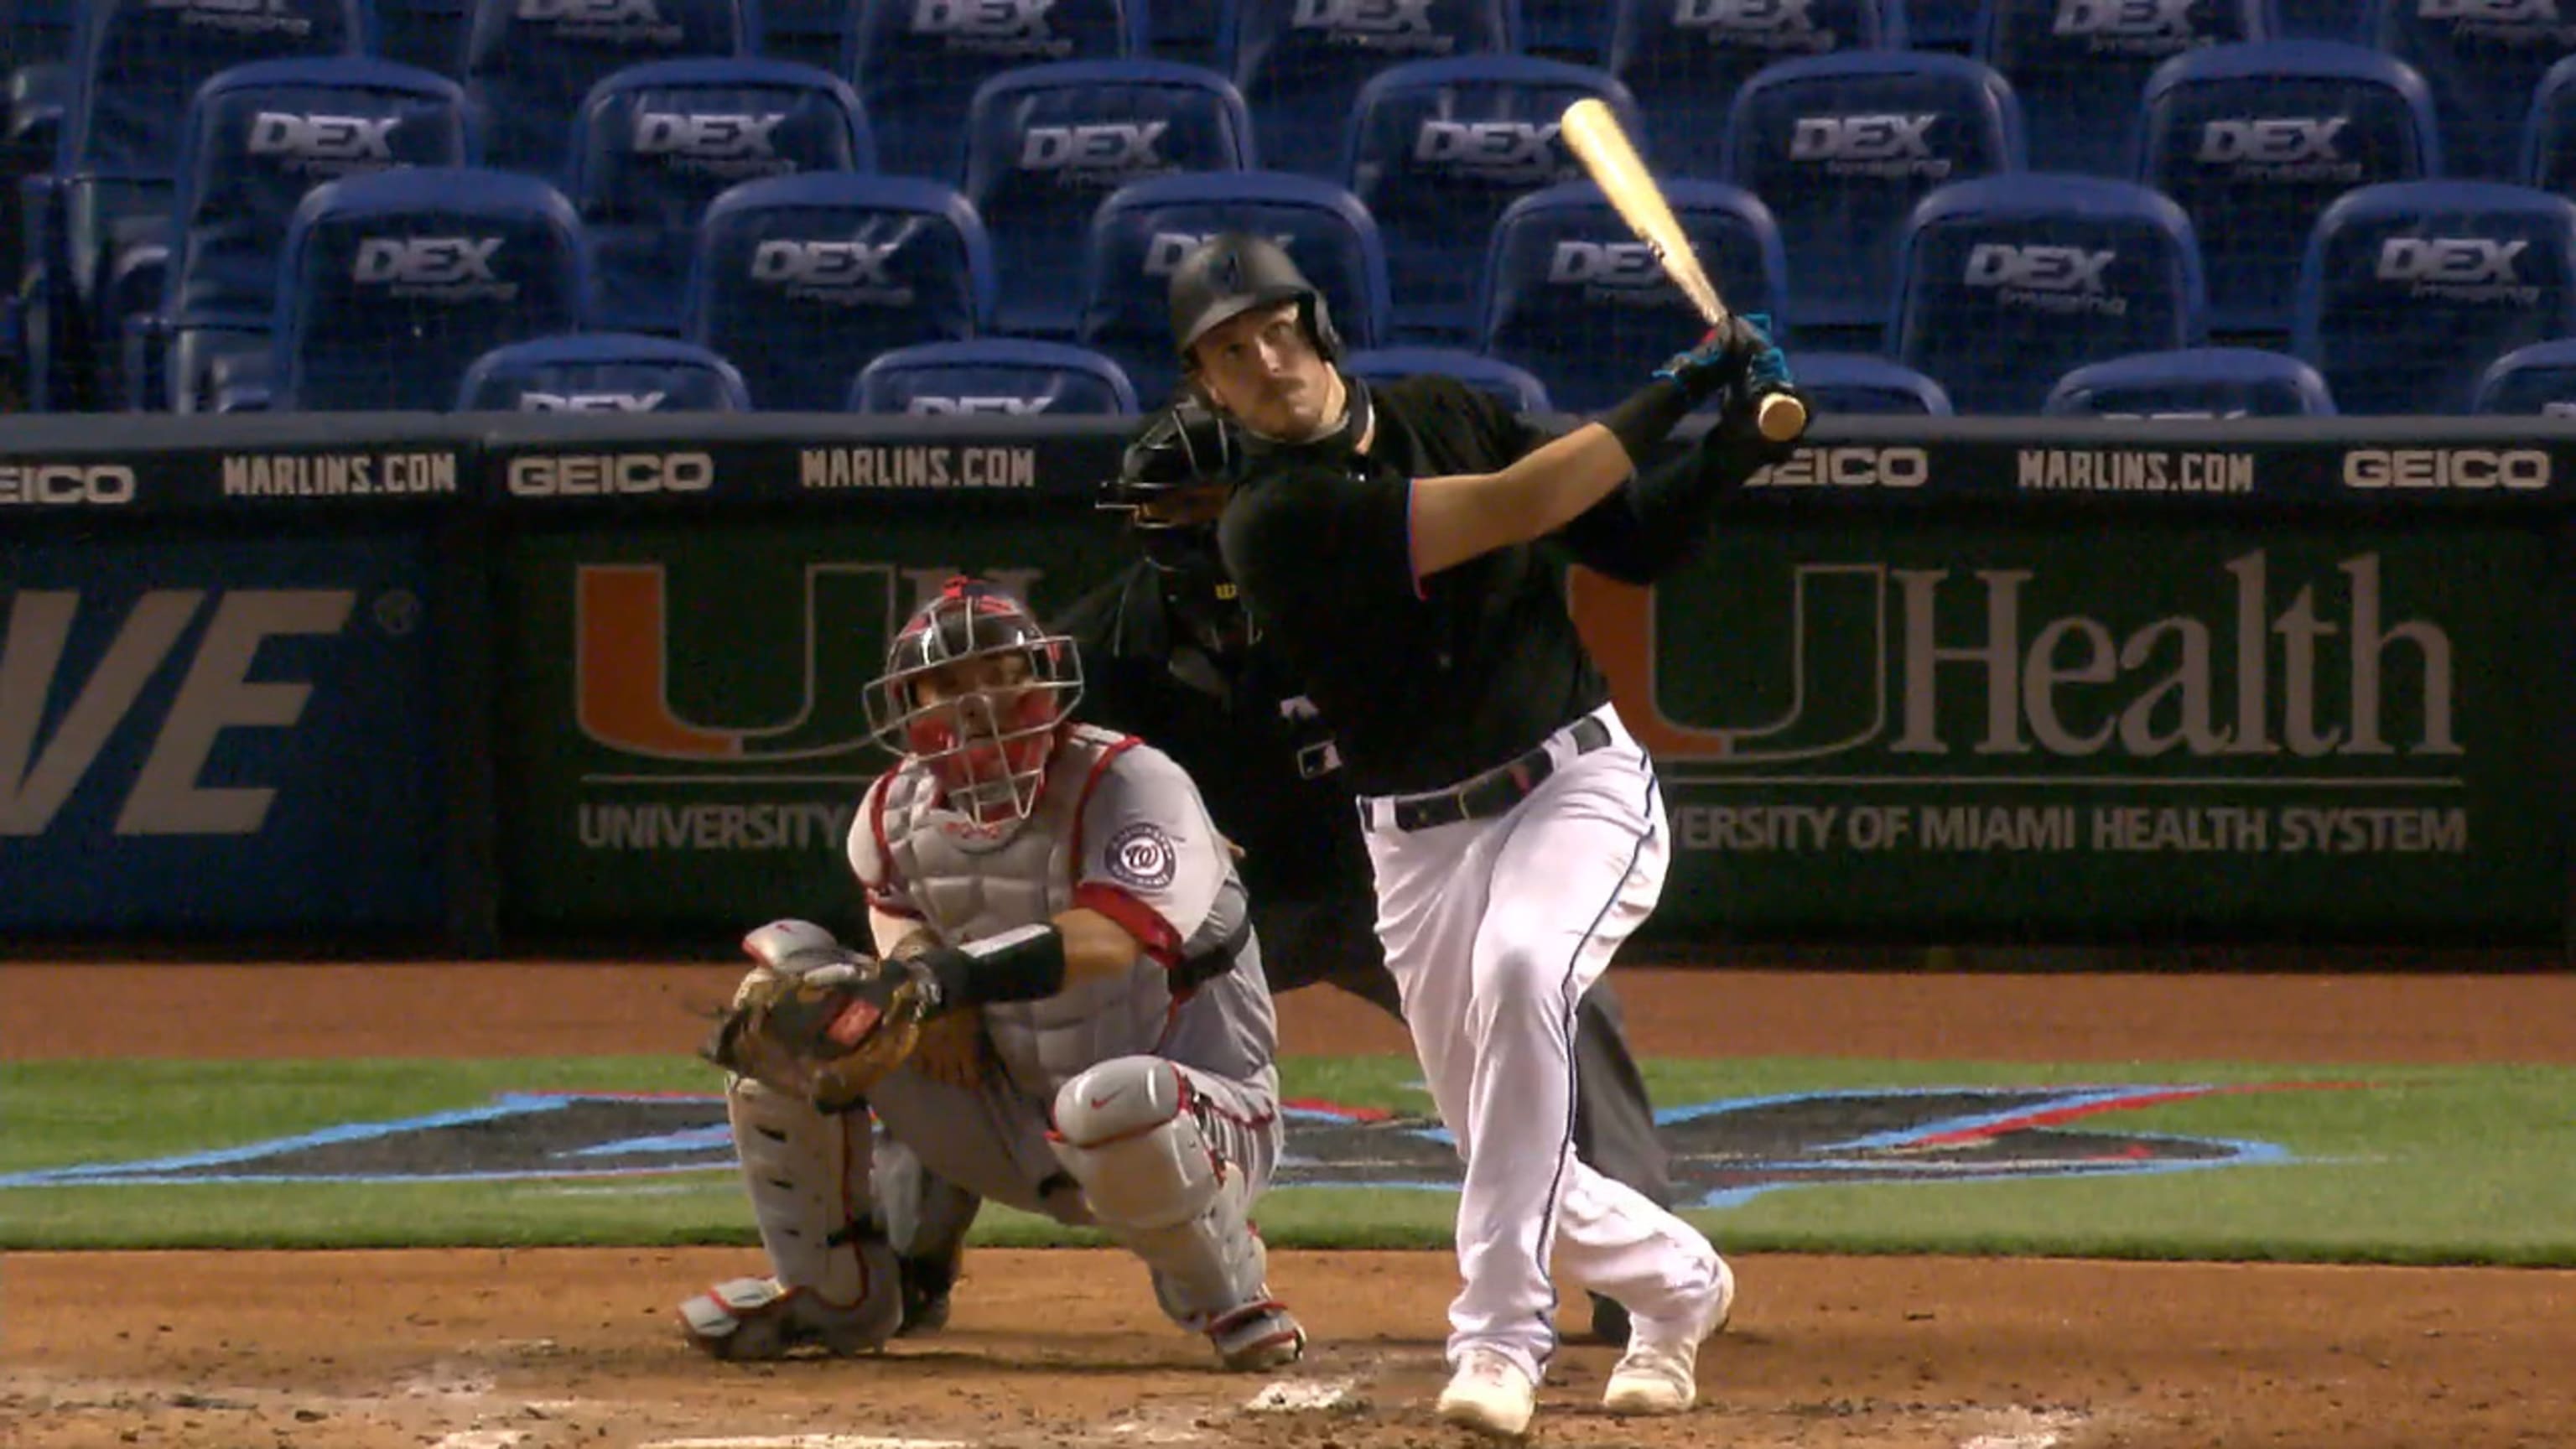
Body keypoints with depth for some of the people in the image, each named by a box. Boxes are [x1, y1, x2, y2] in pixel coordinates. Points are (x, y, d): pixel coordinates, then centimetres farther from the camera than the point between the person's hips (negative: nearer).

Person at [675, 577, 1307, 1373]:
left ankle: (1227, 1295, -10)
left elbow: (1109, 939, -38)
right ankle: (830, 1288, 7)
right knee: (784, 978, -5)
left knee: (1114, 1103, -46)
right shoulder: (897, 812, 0)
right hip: (1019, 1124, 6)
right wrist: (926, 983, -3)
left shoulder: (1131, 784, -20)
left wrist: (960, 973, -52)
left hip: (1203, 1124, -6)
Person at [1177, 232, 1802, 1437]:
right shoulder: (1272, 520, -14)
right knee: (1509, 1151, 4)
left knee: (1519, 968, -32)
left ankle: (1502, 1337, -32)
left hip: (1581, 785, 0)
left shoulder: (1448, 415, 3)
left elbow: (1633, 544, 10)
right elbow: (1516, 508, -23)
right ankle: (1678, 1285, 38)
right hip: (1420, 838, 0)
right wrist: (1677, 390, -19)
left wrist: (1725, 455, -8)